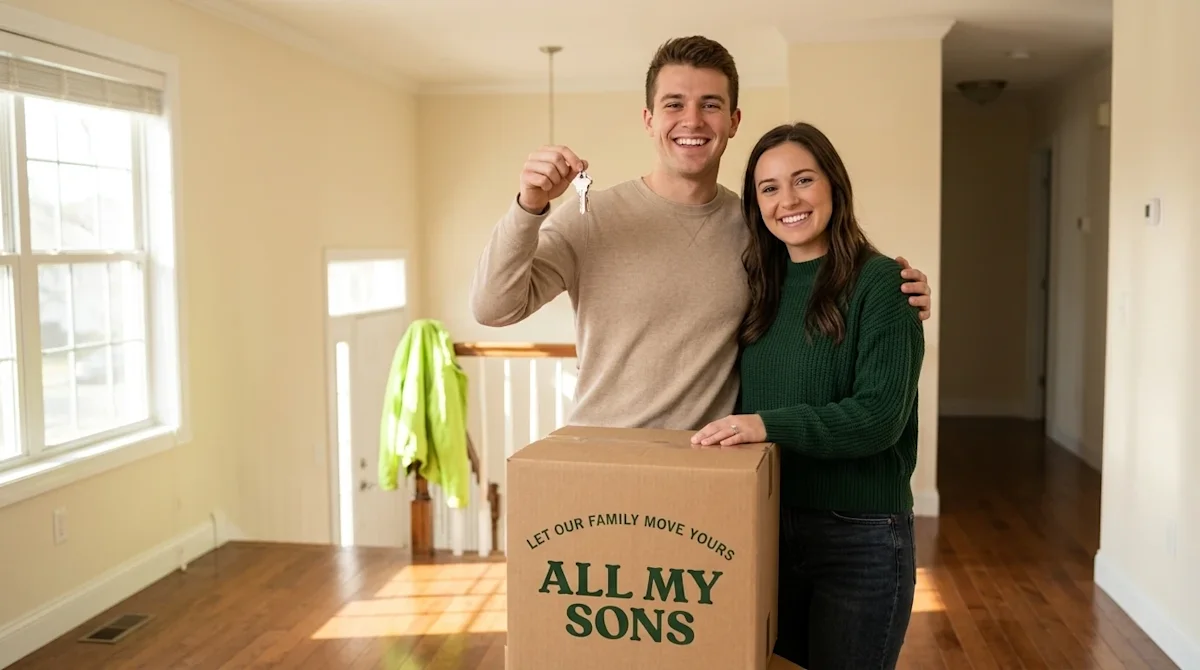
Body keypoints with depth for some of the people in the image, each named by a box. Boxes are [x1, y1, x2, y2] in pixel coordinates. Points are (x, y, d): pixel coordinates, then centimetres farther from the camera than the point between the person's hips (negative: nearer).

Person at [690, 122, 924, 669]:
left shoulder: (880, 281, -11)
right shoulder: (760, 288, 6)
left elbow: (882, 414, -20)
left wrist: (769, 424, -29)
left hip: (860, 539, -5)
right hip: (764, 530, 6)